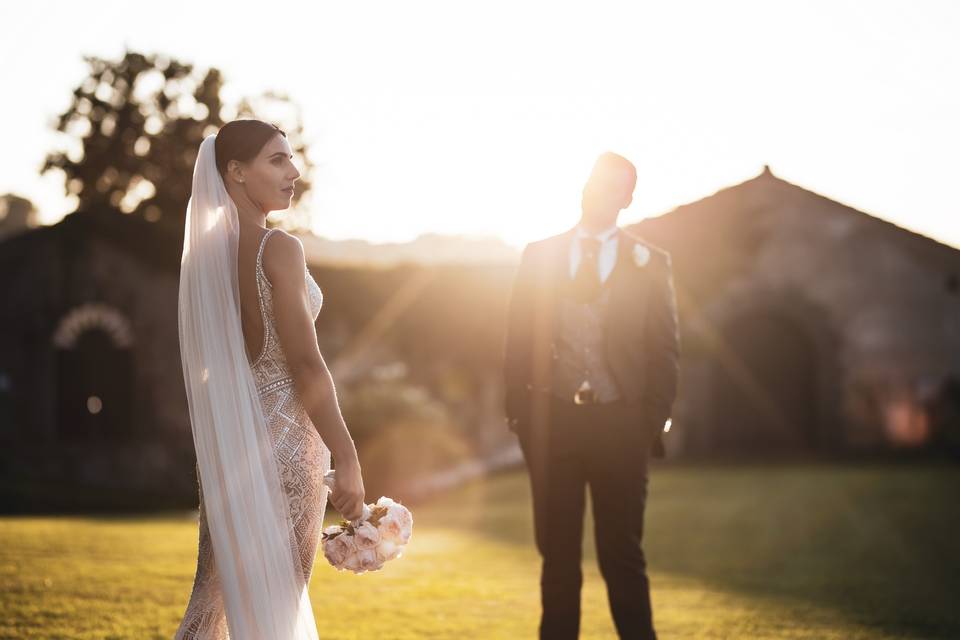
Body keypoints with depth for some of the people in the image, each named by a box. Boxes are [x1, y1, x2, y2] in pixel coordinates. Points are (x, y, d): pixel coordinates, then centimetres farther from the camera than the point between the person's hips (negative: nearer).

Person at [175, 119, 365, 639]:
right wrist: (347, 458, -17)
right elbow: (305, 365, -19)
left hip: (225, 435, 7)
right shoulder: (279, 249, -15)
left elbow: (209, 359, 12)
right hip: (284, 434, -7)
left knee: (213, 595, 11)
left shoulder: (206, 250, 7)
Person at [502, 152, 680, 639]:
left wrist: (653, 424, -3)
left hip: (620, 424, -1)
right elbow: (517, 341, 8)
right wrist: (518, 412, 0)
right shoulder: (538, 255, 8)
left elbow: (665, 349, 4)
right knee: (557, 553, 6)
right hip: (551, 420, 1)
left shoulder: (649, 262, 5)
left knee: (622, 555, 2)